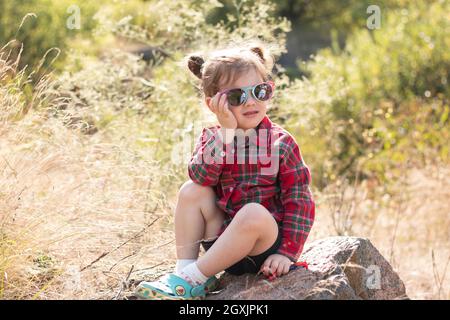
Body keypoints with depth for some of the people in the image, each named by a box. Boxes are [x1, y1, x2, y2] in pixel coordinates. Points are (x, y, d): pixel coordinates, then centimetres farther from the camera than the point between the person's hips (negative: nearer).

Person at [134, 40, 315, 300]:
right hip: (223, 238, 3)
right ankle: (184, 268, -13)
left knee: (254, 212, -34)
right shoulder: (212, 138, 2)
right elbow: (201, 176, -18)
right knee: (191, 191, -14)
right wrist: (227, 132, -22)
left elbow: (299, 200, -9)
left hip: (263, 244, -3)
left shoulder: (281, 142, -7)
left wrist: (287, 252, -17)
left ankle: (193, 278, -22)